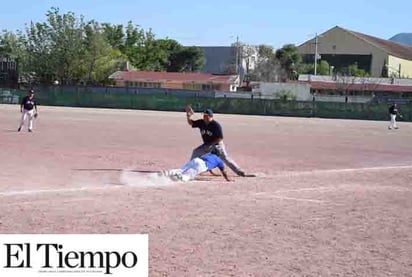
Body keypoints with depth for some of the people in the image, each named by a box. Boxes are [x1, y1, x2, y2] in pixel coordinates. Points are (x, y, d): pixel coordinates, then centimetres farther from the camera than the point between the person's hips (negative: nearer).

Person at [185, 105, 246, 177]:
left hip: (217, 145, -6)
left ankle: (240, 172, -6)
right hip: (206, 145, 6)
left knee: (226, 159, -10)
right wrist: (188, 115, -17)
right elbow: (191, 123, 2)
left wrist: (210, 144, -23)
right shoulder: (201, 123, -7)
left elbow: (220, 138, -23)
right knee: (195, 152, -4)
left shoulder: (216, 125, -24)